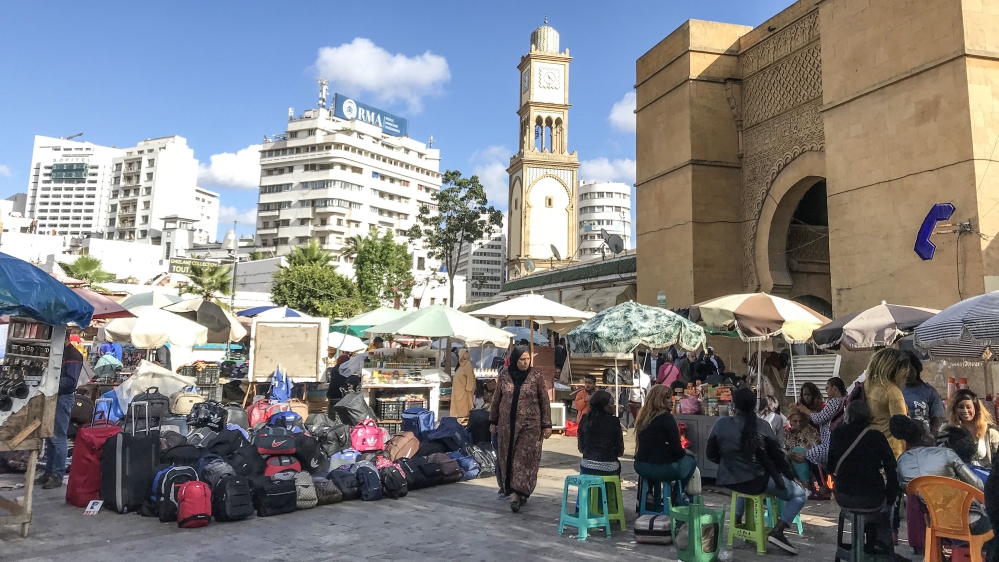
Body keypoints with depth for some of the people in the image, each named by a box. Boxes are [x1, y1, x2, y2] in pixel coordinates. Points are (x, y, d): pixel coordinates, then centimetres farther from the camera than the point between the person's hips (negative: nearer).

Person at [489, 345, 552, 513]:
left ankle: (517, 494, -3)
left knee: (524, 459, -5)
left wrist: (547, 425, -4)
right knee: (508, 458, 7)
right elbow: (496, 398, 8)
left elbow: (544, 401, -2)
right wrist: (493, 421, 10)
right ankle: (519, 493, 20)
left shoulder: (536, 376, -5)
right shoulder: (504, 374, 0)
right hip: (507, 423, 3)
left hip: (529, 424, -2)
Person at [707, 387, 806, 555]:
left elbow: (711, 454, 3)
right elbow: (777, 455, -3)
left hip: (730, 480, 5)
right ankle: (777, 532, -6)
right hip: (757, 480, -4)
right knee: (800, 494, 12)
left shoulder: (721, 424, -5)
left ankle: (737, 519, 34)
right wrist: (791, 476, 14)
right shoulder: (762, 426, -11)